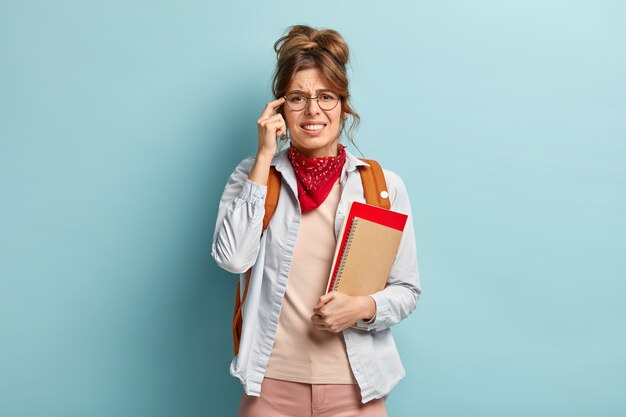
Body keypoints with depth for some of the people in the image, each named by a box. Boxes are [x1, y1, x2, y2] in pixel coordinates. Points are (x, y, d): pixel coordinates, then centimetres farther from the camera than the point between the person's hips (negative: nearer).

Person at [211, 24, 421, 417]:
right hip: (272, 383, 0)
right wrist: (265, 158, -14)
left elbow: (407, 290, 2)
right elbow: (233, 258, -16)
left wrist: (363, 307, -18)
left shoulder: (385, 186, -2)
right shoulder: (252, 175, 0)